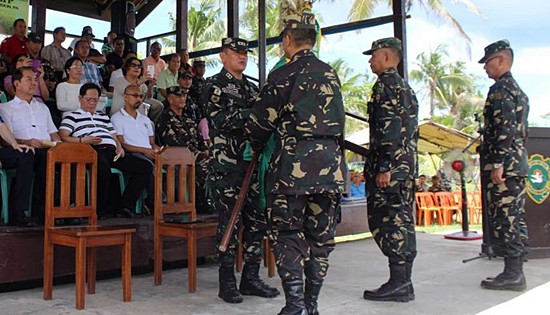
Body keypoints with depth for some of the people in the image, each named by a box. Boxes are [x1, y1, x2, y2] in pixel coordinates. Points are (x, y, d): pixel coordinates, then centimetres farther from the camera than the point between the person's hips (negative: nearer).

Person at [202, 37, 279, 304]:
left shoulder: (252, 88, 20)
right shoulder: (214, 86, 0)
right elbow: (221, 120, -14)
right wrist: (253, 112, -18)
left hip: (252, 163, 7)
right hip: (226, 165, -6)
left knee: (257, 220, 6)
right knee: (229, 223, -3)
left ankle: (251, 277, 17)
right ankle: (227, 282, 7)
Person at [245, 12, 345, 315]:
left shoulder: (284, 75, -4)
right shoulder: (331, 75, 14)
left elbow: (260, 121, 0)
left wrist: (255, 147, 19)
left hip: (293, 165, -5)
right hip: (330, 163, 6)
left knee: (288, 235, 2)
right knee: (320, 237, 11)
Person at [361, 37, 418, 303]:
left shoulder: (385, 86, -9)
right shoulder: (406, 88, 20)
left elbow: (388, 129, -19)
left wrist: (383, 167, -21)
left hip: (389, 166, -10)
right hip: (407, 166, 10)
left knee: (386, 221, -6)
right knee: (403, 221, 10)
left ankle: (398, 282, -5)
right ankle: (404, 283, 16)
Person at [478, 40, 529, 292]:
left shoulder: (500, 89, -11)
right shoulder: (517, 89, 20)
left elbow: (504, 129, -21)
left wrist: (497, 164, -22)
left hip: (503, 165, -10)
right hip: (518, 163, 10)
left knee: (504, 219, -6)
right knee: (515, 218, 11)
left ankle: (511, 275, -2)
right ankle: (515, 272, 17)